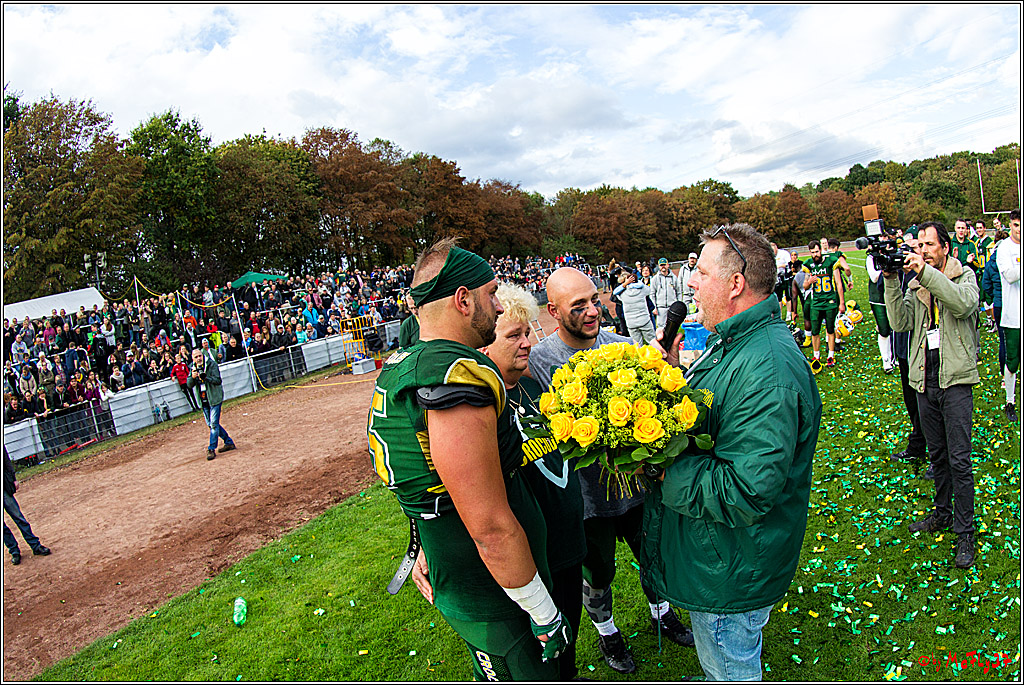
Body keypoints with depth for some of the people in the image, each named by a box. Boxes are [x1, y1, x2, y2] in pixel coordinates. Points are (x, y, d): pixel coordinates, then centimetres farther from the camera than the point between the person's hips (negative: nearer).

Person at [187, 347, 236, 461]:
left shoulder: (212, 364, -8)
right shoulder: (193, 368, 7)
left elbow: (218, 380, -15)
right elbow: (189, 385, 1)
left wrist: (206, 378, -32)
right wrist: (192, 377, -21)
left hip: (214, 398, -6)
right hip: (203, 400, 6)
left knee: (214, 424, -10)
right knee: (210, 424, 12)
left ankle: (211, 449, -7)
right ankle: (229, 442, 25)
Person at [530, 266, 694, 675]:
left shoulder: (623, 346, -8)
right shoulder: (537, 361, -19)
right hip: (587, 492, -3)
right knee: (597, 572, 20)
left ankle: (660, 613, 57)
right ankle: (606, 631, 51)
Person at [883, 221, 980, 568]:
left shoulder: (964, 276, -1)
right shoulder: (915, 284, 9)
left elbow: (964, 303, -24)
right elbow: (900, 322, -7)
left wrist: (926, 272, -28)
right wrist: (891, 281, -15)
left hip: (956, 381, -4)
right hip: (925, 382, 4)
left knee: (959, 458, -4)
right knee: (937, 454, 17)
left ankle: (965, 530, 6)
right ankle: (943, 512, 32)